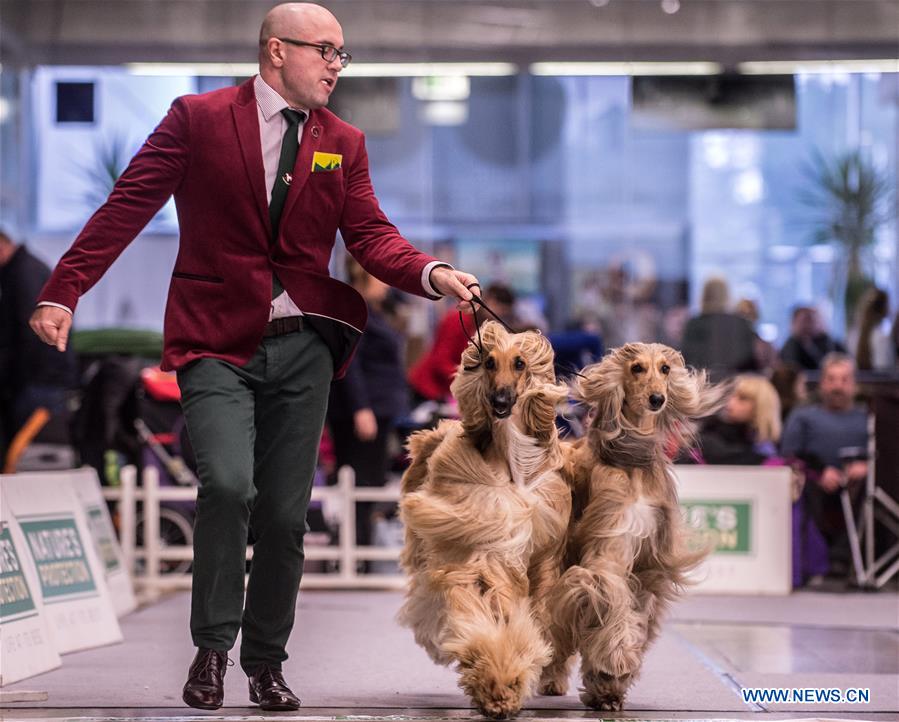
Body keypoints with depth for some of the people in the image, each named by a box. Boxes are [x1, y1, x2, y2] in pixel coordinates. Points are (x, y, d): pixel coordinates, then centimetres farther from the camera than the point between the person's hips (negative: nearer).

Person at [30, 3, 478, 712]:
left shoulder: (344, 142, 11)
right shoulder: (198, 118, -1)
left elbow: (371, 234, 4)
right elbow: (127, 206, -5)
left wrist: (434, 274, -17)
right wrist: (63, 292, -13)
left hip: (304, 344, 4)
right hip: (217, 341, -4)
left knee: (285, 513, 6)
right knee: (227, 482, -23)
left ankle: (266, 661, 22)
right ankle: (212, 647, -5)